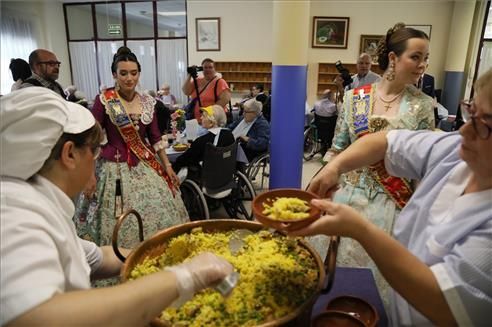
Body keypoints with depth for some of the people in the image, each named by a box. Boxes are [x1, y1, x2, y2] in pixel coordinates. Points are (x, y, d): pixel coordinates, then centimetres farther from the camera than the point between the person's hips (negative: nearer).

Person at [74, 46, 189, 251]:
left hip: (146, 166, 4)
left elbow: (156, 138, 9)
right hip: (115, 167, -4)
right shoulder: (104, 101, -7)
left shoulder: (148, 102, 5)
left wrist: (167, 166, 7)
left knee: (156, 212, 7)